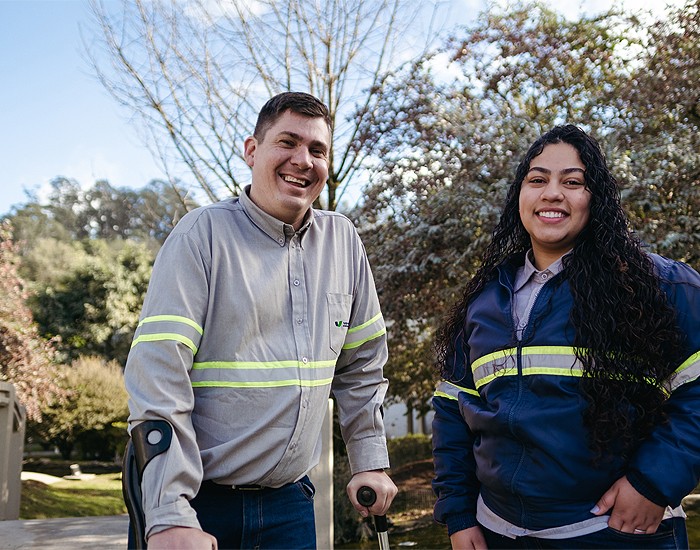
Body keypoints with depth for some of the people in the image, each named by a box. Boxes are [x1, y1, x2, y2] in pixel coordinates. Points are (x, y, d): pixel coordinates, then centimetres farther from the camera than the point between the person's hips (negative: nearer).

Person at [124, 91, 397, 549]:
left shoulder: (343, 241, 4)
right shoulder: (204, 234, -11)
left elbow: (362, 365, 13)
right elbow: (158, 373, -17)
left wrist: (371, 461, 9)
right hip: (199, 500, -4)